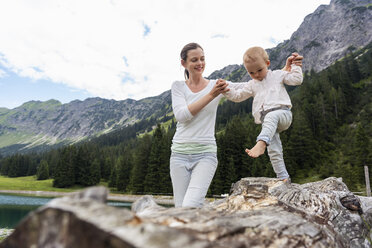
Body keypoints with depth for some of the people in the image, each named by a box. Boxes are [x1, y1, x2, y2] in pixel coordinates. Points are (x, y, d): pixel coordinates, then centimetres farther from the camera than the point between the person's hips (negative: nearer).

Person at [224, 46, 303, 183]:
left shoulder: (277, 75, 16)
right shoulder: (252, 85, 23)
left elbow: (296, 80, 14)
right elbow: (237, 96, 17)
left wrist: (295, 65, 8)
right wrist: (226, 88, 3)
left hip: (282, 112, -3)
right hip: (267, 121, 4)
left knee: (271, 116, -40)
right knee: (273, 151, -7)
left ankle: (261, 143, -58)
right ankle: (283, 178, 1)